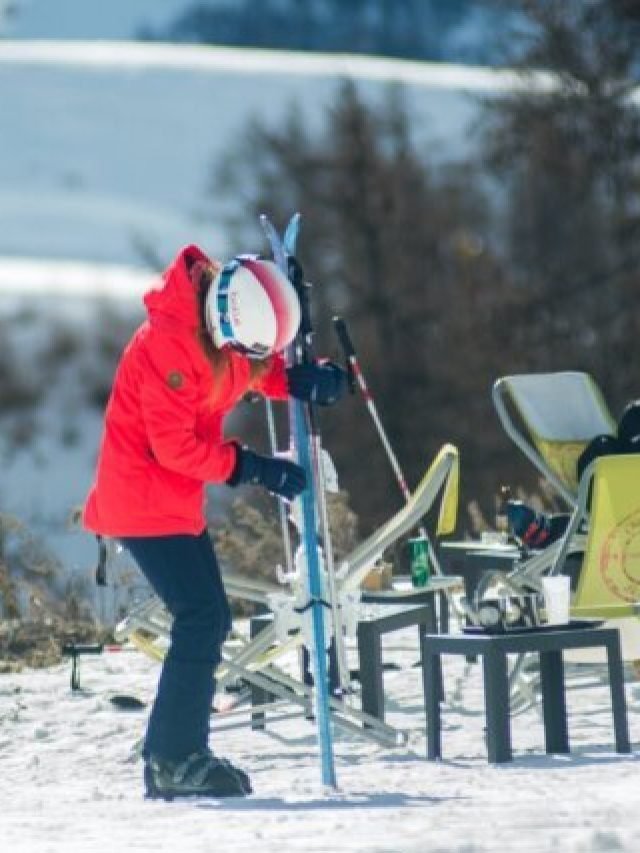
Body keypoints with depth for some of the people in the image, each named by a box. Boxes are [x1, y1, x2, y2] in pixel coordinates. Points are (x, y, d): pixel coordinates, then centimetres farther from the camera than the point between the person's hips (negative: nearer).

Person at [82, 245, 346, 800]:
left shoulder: (227, 332, -1)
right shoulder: (170, 343, -26)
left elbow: (259, 371, 15)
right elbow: (174, 445, -24)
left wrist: (301, 380, -8)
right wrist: (254, 469, -22)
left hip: (178, 500, 9)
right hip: (144, 498, -9)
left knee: (208, 619, 9)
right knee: (203, 617, -13)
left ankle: (176, 754, 16)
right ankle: (174, 759, -10)